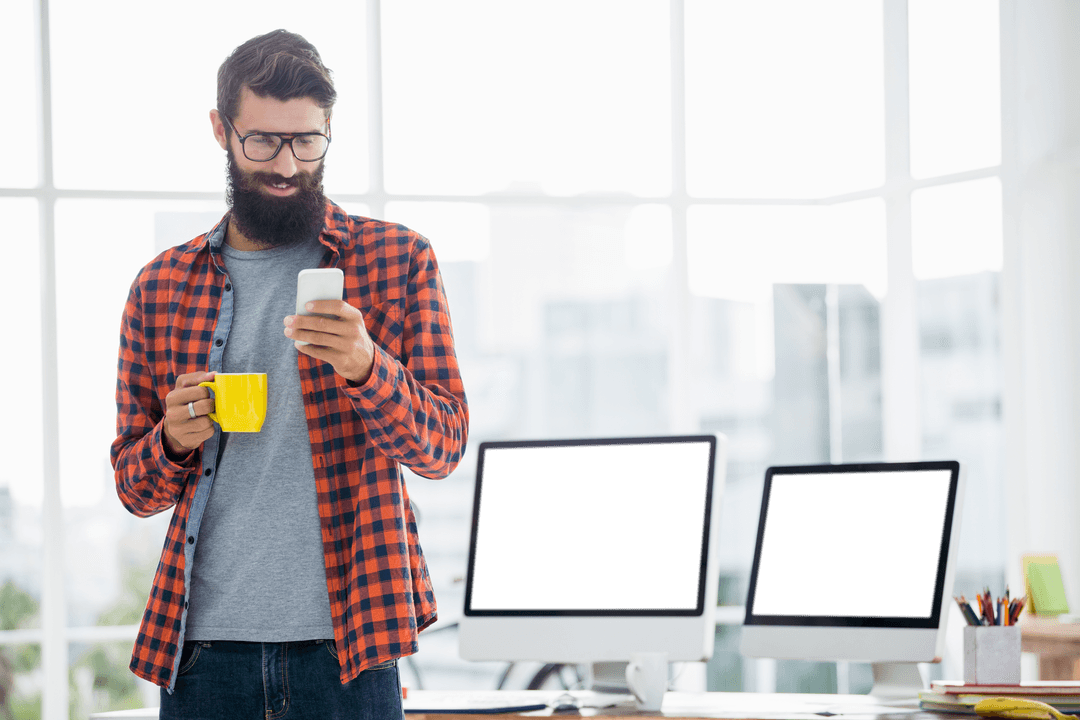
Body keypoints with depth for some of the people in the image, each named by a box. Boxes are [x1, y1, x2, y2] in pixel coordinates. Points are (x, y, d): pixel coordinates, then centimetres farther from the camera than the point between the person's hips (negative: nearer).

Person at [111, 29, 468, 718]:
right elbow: (134, 486, 15)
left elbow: (443, 444, -3)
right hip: (204, 644, 2)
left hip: (342, 645, -2)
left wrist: (365, 365, -22)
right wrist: (173, 442, -8)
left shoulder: (397, 260, 5)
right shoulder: (161, 287, 11)